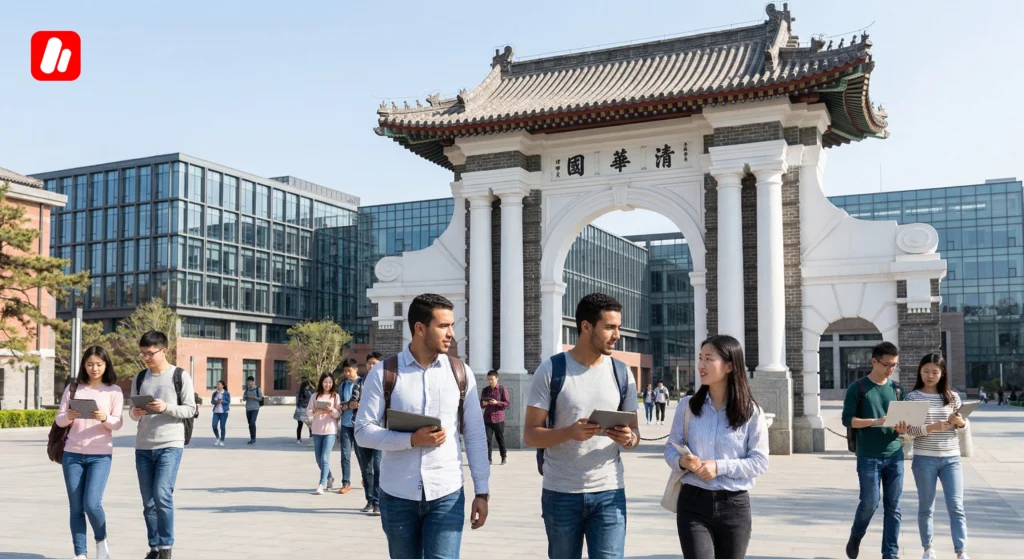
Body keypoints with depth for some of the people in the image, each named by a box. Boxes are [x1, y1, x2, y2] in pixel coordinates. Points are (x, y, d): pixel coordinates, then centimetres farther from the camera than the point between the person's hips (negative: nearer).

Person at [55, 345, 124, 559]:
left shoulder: (113, 390, 1)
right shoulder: (73, 388, 6)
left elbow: (118, 424, -4)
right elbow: (59, 420, 5)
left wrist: (105, 418, -25)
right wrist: (68, 416, -18)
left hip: (100, 455, -2)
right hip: (72, 454, 2)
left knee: (92, 504, -11)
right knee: (76, 507, 3)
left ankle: (101, 540, 16)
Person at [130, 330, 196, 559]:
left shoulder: (180, 376, -2)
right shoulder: (139, 378, 11)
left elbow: (190, 410, -3)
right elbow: (132, 411, 14)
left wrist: (166, 407, -19)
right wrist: (135, 414, -9)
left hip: (170, 445, -5)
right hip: (143, 446, 5)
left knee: (162, 494, -16)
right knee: (148, 502, 7)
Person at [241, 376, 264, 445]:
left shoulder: (258, 389, -3)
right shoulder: (247, 389, 11)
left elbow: (260, 398, -5)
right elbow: (244, 399, 13)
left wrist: (253, 397, -21)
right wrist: (244, 398, -12)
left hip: (255, 408, -5)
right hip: (248, 409, 5)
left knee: (252, 423, -17)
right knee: (250, 424, 6)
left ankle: (253, 439, -13)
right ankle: (252, 439, 13)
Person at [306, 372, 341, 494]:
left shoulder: (335, 396, 2)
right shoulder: (315, 396, 8)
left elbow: (339, 414, -2)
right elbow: (308, 411, 3)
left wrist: (331, 410, -21)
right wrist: (316, 411, -16)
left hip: (330, 431, -4)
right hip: (317, 431, 4)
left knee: (325, 458, -13)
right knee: (319, 459, 12)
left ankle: (321, 485, -15)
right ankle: (329, 478, 34)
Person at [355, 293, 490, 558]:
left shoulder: (461, 373, 1)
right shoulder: (383, 374, -4)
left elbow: (475, 435, 3)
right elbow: (363, 431, -6)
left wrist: (481, 492, 0)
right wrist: (412, 439, -19)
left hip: (447, 495, 0)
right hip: (397, 495, 0)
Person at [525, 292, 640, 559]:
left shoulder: (622, 372, 4)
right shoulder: (551, 370, -6)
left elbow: (634, 433, 9)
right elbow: (530, 435, -7)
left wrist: (628, 439, -15)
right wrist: (570, 432, -26)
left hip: (609, 493, 2)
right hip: (560, 494, -1)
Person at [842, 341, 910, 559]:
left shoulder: (896, 389, 10)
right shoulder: (858, 388, -3)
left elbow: (902, 419, 12)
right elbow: (847, 419, -7)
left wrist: (901, 428, -12)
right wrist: (875, 422, -20)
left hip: (895, 455, 4)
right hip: (869, 457, -4)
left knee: (893, 507, 3)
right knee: (870, 502, -4)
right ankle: (856, 536, 24)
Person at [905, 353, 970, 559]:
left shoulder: (952, 397, 5)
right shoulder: (913, 397, -3)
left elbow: (964, 425, 11)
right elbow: (910, 430, -8)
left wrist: (959, 421, -12)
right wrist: (933, 427, -24)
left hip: (951, 458, 2)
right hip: (924, 459, -1)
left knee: (956, 506, -4)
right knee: (926, 506, 8)